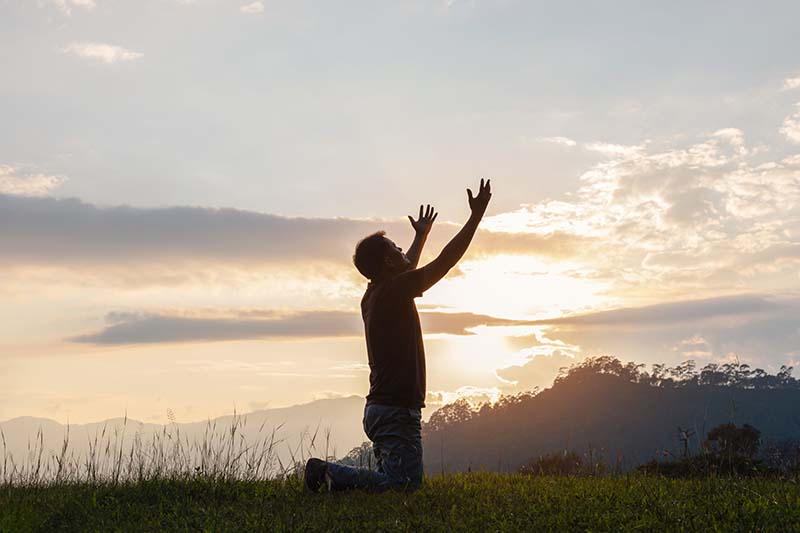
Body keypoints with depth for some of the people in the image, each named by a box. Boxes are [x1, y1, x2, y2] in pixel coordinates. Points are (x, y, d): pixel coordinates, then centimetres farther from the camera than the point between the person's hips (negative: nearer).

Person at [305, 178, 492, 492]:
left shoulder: (373, 295, 13)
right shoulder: (394, 291, -13)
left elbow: (405, 271, 35)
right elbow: (445, 261, -13)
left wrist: (421, 236, 48)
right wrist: (476, 216, -7)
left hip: (378, 408, 10)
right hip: (398, 408, -10)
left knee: (392, 480, 15)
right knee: (405, 484, -12)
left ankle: (328, 472, 4)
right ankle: (331, 475, -13)